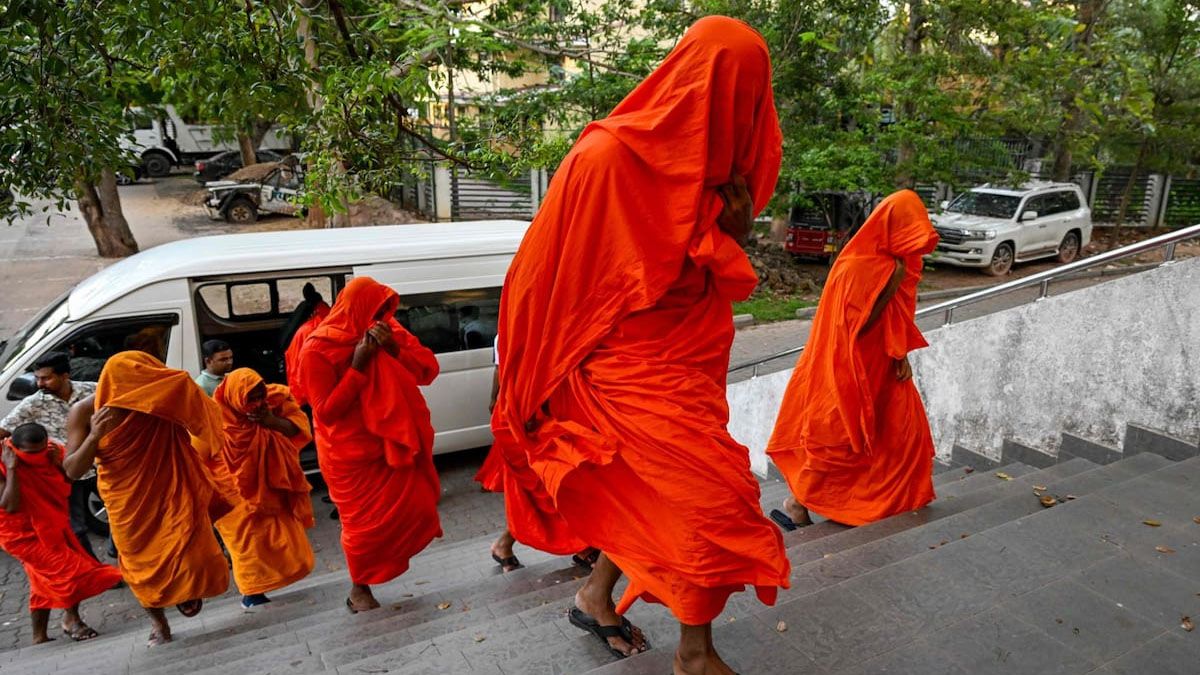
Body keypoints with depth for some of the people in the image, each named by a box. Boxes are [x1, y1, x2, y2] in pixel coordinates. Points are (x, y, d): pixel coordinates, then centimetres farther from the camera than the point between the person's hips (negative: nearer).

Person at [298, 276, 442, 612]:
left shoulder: (390, 331, 0)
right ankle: (359, 591, 27)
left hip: (392, 442, 5)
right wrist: (358, 366, -23)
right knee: (365, 522, 3)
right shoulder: (318, 349, -14)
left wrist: (395, 349, -20)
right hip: (351, 454, -4)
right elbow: (325, 410, -17)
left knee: (418, 506, 0)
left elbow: (429, 370, -4)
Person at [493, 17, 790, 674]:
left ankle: (596, 596, 41)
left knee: (644, 490, 17)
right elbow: (546, 267, -11)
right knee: (714, 499, -5)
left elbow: (720, 282, 12)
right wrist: (522, 370, -4)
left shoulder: (705, 167, 7)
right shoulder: (607, 155, -17)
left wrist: (733, 231, -8)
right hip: (633, 362, -8)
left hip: (690, 358, 8)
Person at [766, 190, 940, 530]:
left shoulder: (896, 262, 5)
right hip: (848, 370, -9)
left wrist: (901, 356, 5)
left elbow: (896, 319, 12)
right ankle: (795, 507, 11)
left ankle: (892, 502, 27)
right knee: (837, 437, -2)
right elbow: (858, 323, -23)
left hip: (880, 367, 9)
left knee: (906, 427, 12)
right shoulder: (856, 266, -22)